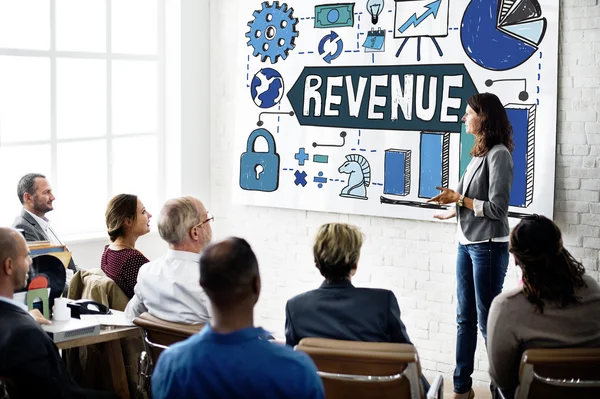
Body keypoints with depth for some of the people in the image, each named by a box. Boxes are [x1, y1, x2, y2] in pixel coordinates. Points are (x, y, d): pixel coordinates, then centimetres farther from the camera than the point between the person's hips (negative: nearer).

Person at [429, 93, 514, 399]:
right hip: (466, 243, 8)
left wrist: (458, 198, -11)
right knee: (464, 318, 12)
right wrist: (453, 211, 20)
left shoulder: (498, 154, -14)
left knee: (488, 320, 0)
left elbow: (497, 208, -17)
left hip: (488, 247, -8)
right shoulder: (479, 153, 9)